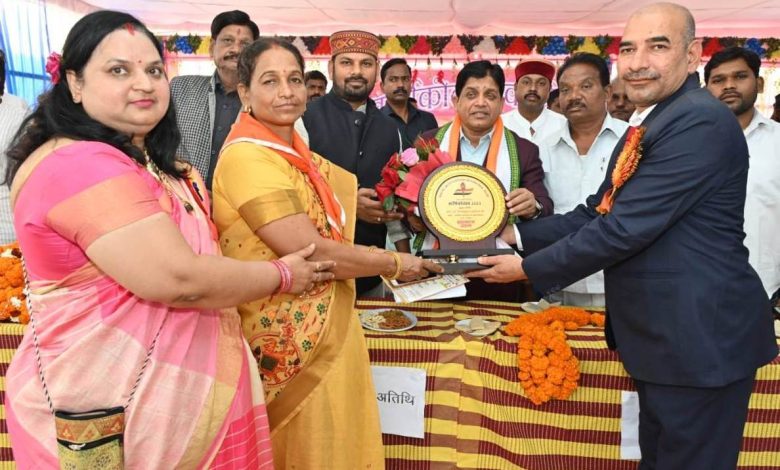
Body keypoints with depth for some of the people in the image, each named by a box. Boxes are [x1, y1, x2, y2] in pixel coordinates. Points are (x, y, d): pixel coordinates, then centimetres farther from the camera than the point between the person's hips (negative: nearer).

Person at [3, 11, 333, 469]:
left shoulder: (145, 161, 12)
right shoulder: (79, 164, -21)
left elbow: (194, 251, 13)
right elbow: (178, 280, -27)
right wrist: (282, 275, -13)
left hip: (167, 382, 9)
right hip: (110, 400, -9)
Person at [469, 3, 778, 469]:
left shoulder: (700, 122, -20)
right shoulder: (648, 126, 12)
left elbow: (625, 228, -24)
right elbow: (598, 213, 11)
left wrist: (529, 269, -15)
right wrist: (516, 234, 3)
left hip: (700, 337, -9)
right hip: (663, 334, 9)